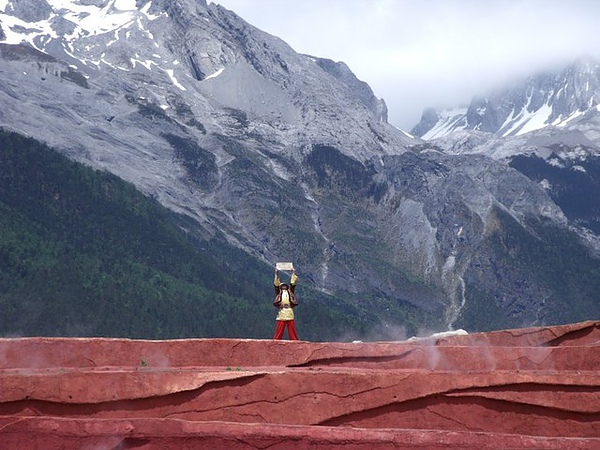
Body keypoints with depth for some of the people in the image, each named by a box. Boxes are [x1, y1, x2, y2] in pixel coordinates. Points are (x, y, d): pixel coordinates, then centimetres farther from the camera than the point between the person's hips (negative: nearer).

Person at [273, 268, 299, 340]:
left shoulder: (290, 292, 22)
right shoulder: (279, 293, 17)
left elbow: (293, 283, 17)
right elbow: (276, 284, 10)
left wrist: (293, 273, 18)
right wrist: (276, 274, 7)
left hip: (290, 315, 2)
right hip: (281, 316, -2)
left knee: (292, 332, 1)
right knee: (278, 333, -4)